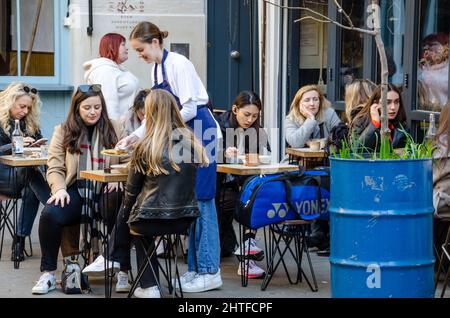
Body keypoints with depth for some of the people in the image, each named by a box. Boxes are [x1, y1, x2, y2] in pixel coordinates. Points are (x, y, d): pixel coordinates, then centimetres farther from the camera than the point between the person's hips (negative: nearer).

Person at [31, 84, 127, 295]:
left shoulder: (115, 130, 12)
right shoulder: (63, 131, 12)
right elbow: (55, 168, 5)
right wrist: (59, 189, -14)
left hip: (106, 190, -1)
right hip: (75, 190, 1)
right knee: (49, 215, -29)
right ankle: (47, 274, -11)